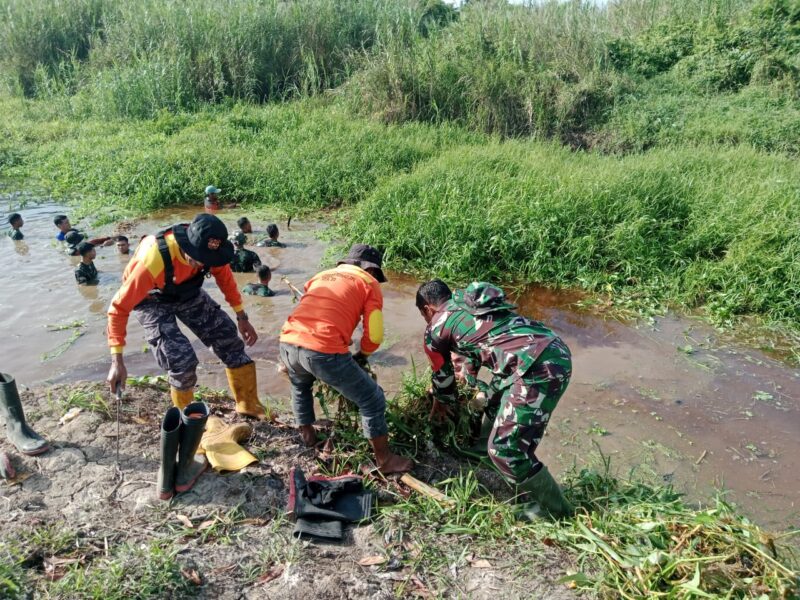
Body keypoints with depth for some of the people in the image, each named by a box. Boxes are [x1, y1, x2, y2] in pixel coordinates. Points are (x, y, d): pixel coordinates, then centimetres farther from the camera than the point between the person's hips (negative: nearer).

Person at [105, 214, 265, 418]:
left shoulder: (207, 247, -26)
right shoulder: (154, 260, -41)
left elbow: (224, 276, -4)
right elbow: (119, 307, -33)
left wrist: (241, 318, 0)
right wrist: (117, 360, -35)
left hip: (187, 292, 5)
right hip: (152, 300, -5)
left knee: (228, 338, 0)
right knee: (182, 360, -18)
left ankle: (249, 405, 16)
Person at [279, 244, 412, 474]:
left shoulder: (322, 276, 29)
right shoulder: (369, 284, 13)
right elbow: (374, 336, 4)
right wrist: (362, 355, 26)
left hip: (288, 343, 6)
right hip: (324, 351, -6)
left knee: (300, 386, 40)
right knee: (372, 400, 12)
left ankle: (307, 435, 53)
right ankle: (385, 460, 22)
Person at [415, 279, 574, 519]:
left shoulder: (436, 327, 7)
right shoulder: (469, 303, 27)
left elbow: (442, 374, 23)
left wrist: (441, 405, 43)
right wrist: (470, 372, 63)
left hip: (539, 369, -9)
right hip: (557, 351, 9)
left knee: (504, 449, 0)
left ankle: (558, 511, 15)